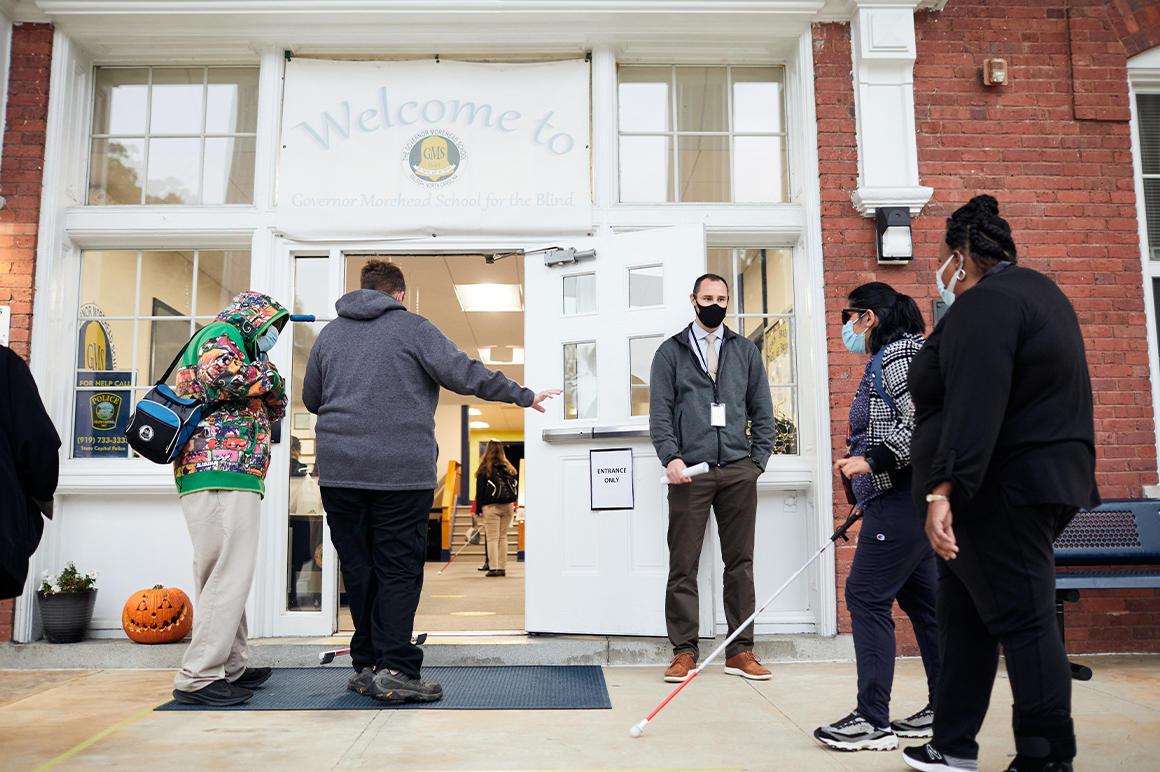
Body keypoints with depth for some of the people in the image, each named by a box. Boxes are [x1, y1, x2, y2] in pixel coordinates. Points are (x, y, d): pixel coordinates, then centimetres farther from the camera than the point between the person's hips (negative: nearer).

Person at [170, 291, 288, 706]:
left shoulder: (236, 349, 28)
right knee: (230, 576, -10)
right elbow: (217, 378, -22)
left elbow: (272, 412, 26)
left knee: (224, 578, 14)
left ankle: (232, 668, 23)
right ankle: (197, 678, -6)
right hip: (222, 472, -11)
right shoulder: (223, 334, 0)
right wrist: (266, 374, -6)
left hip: (218, 475, 11)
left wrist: (271, 389, 7)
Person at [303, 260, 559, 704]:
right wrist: (524, 396, -1)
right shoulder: (412, 328, 1)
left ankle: (366, 666, 16)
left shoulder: (329, 333, 15)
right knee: (399, 571, 0)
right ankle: (393, 671, -5)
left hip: (339, 471, 4)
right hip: (402, 471, -4)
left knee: (359, 571, 10)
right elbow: (464, 374, -8)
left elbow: (310, 399, 21)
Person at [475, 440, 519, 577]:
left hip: (491, 507, -4)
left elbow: (480, 491, -5)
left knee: (492, 538, 0)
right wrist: (514, 506, 17)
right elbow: (516, 486, 10)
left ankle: (493, 568, -3)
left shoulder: (484, 470, -6)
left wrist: (479, 509, 0)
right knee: (503, 537, 11)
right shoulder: (509, 468, 6)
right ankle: (502, 568, 12)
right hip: (508, 506, 4)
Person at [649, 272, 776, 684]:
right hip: (690, 471, -2)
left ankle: (740, 651, 15)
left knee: (740, 563, 6)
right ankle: (684, 651, 10)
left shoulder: (745, 350, 14)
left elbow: (762, 410, 13)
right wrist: (671, 457, -11)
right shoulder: (671, 351, 8)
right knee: (683, 566, 1)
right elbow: (660, 412, 1)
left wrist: (758, 459, 4)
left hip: (738, 471, 2)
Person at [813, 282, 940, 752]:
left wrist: (871, 461, -22)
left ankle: (873, 721, -3)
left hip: (905, 497, -11)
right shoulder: (887, 359, 20)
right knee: (921, 598, 14)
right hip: (902, 496, 11)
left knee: (866, 596, -9)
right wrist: (862, 464, 23)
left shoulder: (898, 353, -12)